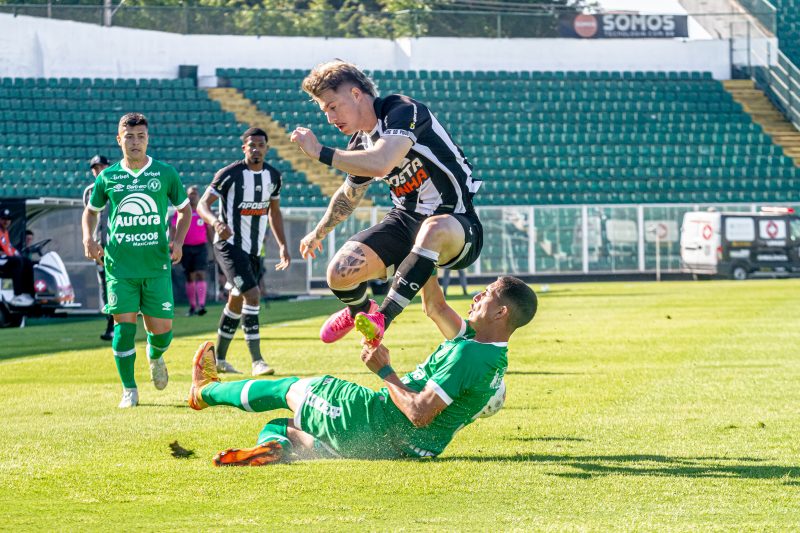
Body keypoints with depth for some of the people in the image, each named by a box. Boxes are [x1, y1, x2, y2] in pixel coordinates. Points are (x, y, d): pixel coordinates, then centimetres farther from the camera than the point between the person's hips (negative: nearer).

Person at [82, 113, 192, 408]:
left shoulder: (165, 173, 3)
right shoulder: (107, 178, 4)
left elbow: (185, 209, 15)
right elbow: (91, 210, 21)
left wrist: (178, 240, 0)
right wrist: (88, 239, 3)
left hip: (157, 265, 0)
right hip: (119, 265, 0)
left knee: (162, 330, 0)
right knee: (124, 326, -8)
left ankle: (155, 356, 36)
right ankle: (129, 390, 5)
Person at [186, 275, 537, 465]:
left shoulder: (469, 355, -23)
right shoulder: (476, 342, 7)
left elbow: (419, 413, -29)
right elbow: (434, 307, 18)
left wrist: (384, 370, -17)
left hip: (374, 422, -9)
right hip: (395, 447, 9)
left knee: (290, 389, 14)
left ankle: (204, 391, 31)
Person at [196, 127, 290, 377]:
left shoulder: (273, 176, 6)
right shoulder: (230, 174, -14)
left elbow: (274, 211, 19)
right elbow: (202, 204, -16)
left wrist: (282, 245, 12)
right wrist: (216, 222, -37)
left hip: (254, 249, 7)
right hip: (230, 244, -7)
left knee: (236, 302, 14)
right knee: (252, 295, -19)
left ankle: (219, 358, 27)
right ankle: (257, 361, -19)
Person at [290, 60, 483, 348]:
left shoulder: (403, 111, -18)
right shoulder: (360, 144, 7)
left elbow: (381, 163, -37)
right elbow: (349, 194, 29)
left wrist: (320, 152, -26)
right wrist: (319, 232, 43)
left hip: (455, 225, -7)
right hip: (406, 219, 7)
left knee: (435, 229, -44)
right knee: (341, 272, -13)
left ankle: (382, 317, -37)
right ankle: (358, 310, 25)